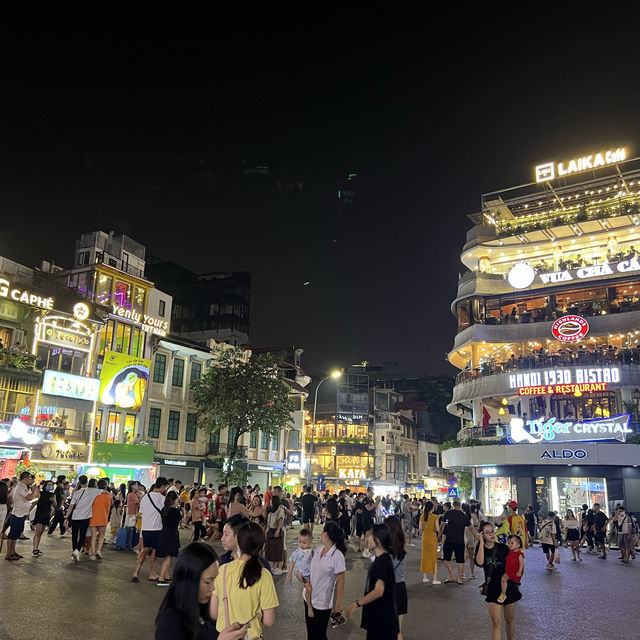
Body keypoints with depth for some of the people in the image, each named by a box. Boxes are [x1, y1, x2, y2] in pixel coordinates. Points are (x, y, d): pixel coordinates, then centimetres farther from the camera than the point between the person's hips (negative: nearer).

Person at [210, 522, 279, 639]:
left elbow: (213, 614, -5)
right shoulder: (264, 576, -19)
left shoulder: (222, 570, -12)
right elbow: (268, 621, -14)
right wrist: (254, 617, 5)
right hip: (250, 635, -2)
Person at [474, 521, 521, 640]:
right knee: (496, 622, -6)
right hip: (493, 589, -1)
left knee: (510, 620, 14)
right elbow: (479, 562, -24)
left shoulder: (503, 548, -2)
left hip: (508, 586, 1)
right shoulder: (480, 549, -3)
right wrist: (481, 543, -22)